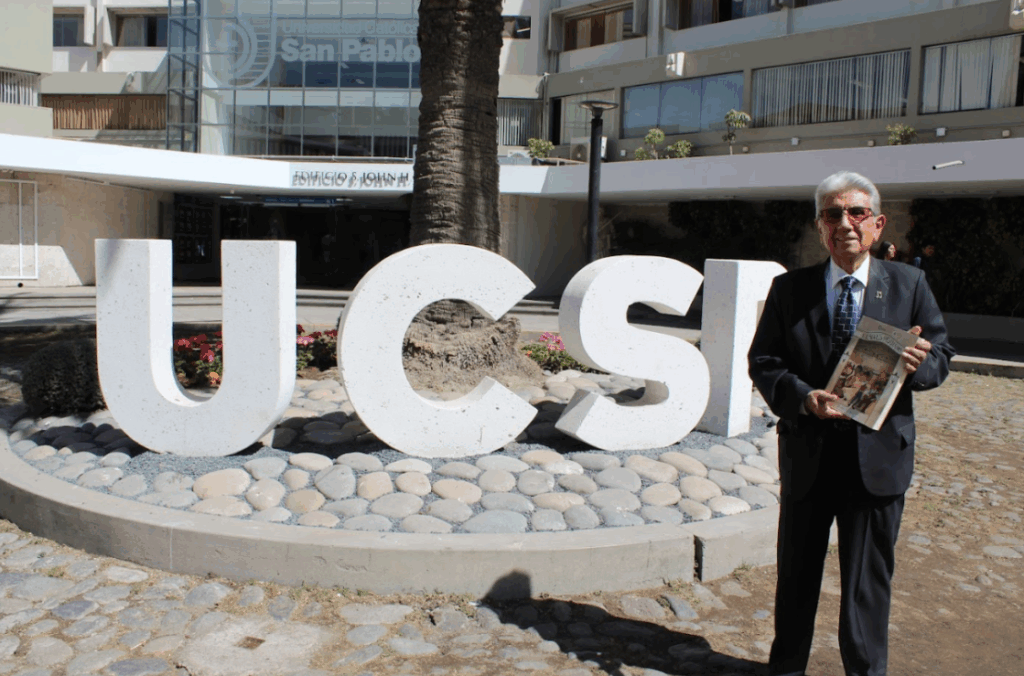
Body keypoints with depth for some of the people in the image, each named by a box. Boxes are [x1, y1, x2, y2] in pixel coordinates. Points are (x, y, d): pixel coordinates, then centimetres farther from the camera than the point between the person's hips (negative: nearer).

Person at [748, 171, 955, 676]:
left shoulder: (909, 284, 3)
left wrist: (920, 364, -19)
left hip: (877, 457, 0)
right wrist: (804, 397, -19)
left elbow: (941, 355, 5)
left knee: (869, 578, 9)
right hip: (807, 454, 1)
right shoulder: (789, 289, 3)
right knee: (796, 573, 15)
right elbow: (762, 361, -1)